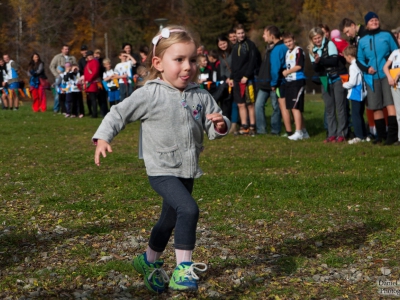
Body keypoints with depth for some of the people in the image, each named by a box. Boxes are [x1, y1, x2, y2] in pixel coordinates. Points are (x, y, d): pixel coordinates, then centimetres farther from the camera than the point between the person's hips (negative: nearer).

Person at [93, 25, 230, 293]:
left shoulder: (201, 96, 0)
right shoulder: (149, 95, -14)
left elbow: (214, 129, 4)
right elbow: (119, 113, -9)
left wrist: (220, 125, -19)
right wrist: (102, 138, -20)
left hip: (188, 171, 6)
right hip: (162, 170, -6)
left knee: (170, 221, 21)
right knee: (189, 209, -27)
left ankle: (149, 262, 44)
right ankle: (183, 268, -18)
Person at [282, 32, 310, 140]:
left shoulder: (298, 51, -7)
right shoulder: (287, 53, 19)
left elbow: (299, 66, -15)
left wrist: (287, 72, -6)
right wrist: (284, 72, 5)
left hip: (298, 81, -9)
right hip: (289, 82, 9)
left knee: (295, 107, -13)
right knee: (293, 108, 10)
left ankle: (298, 132, -12)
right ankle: (304, 132, 18)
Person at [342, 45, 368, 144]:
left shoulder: (353, 66, -16)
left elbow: (352, 82, -20)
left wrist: (344, 84, -2)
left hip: (356, 94, -9)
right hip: (362, 93, 9)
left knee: (355, 115, -3)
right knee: (360, 115, 16)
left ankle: (359, 136, -2)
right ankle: (364, 135, 19)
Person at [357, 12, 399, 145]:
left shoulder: (387, 35, 7)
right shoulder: (362, 41, 12)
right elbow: (359, 59, 15)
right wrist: (367, 67, -5)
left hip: (387, 74, -3)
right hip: (372, 77, 3)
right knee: (376, 106, 6)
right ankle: (381, 134, 17)